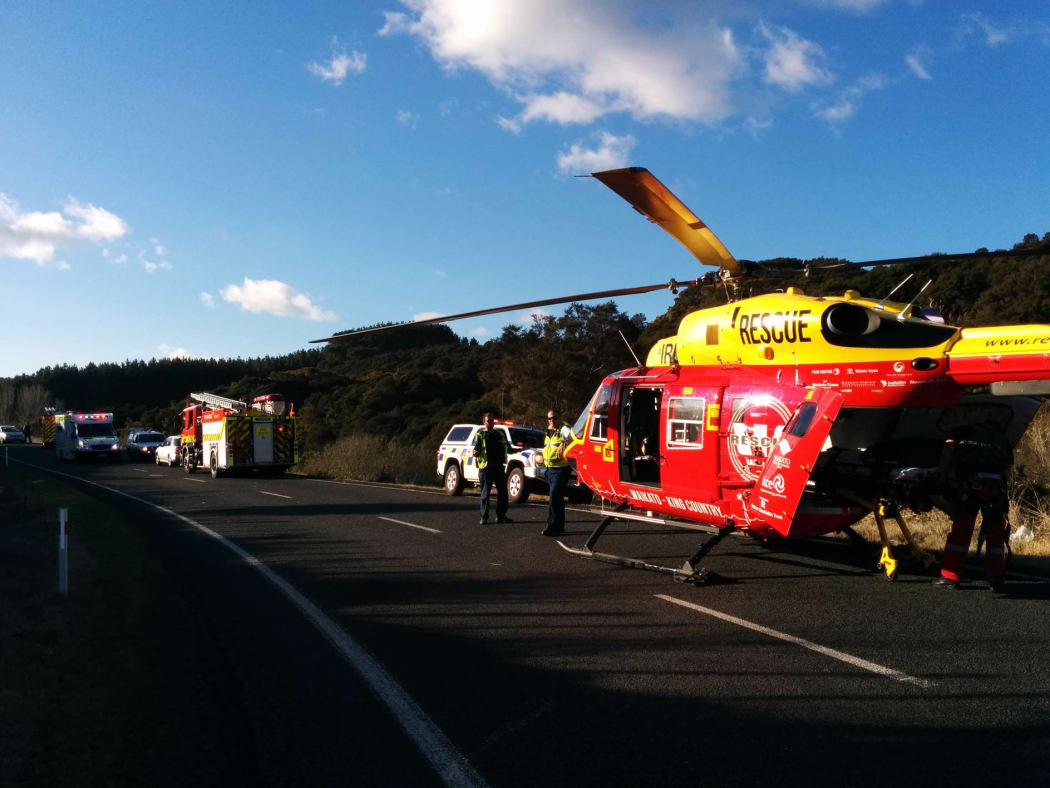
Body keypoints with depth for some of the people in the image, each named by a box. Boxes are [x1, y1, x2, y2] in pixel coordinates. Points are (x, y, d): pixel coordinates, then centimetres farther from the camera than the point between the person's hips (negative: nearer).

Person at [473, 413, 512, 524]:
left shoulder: (500, 434, 17)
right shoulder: (480, 435, 3)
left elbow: (508, 449, 24)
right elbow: (476, 449, -4)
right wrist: (475, 452, -26)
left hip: (499, 467, 5)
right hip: (486, 468, -5)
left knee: (503, 492, 7)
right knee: (485, 493, -2)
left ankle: (501, 516, 16)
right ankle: (484, 517, 3)